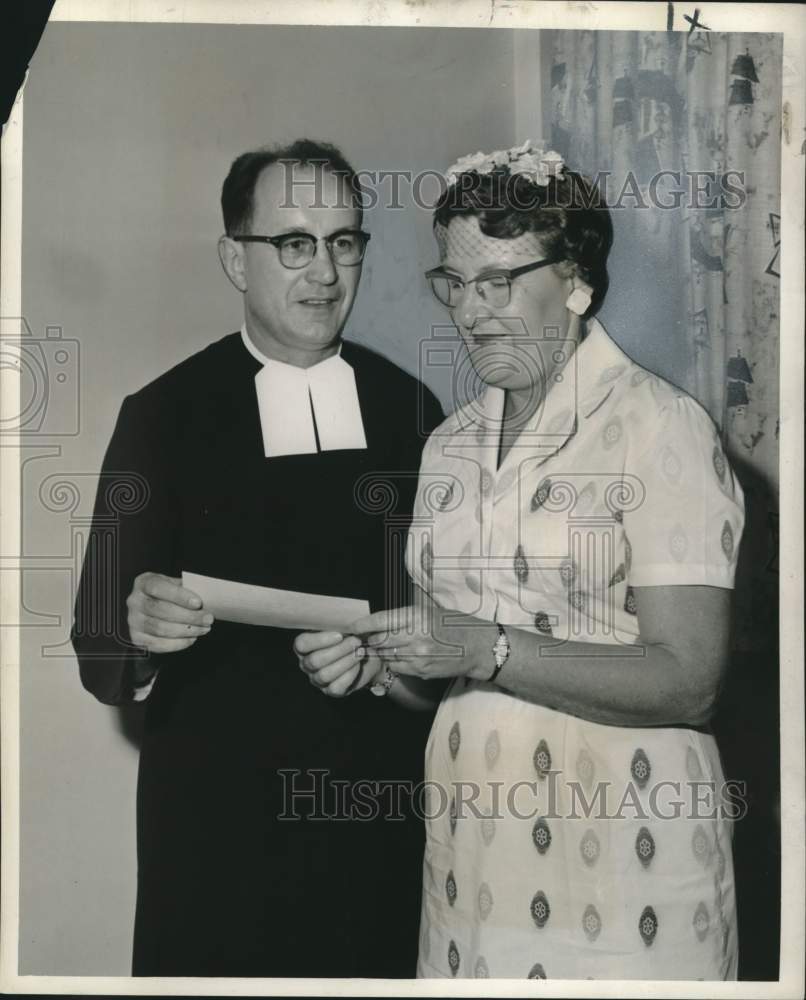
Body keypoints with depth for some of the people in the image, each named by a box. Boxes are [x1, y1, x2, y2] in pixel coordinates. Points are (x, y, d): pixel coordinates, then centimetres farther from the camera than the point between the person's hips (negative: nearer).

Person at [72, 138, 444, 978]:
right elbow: (100, 656, -5)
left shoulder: (410, 410, 3)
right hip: (217, 820, -2)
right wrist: (138, 633, -26)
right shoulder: (162, 415, -5)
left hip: (384, 810, 2)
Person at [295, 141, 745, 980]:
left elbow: (686, 680, -16)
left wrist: (485, 649, -22)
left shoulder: (660, 427, -10)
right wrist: (376, 658, -5)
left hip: (617, 849, -5)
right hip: (473, 844, 6)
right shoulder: (451, 445, 9)